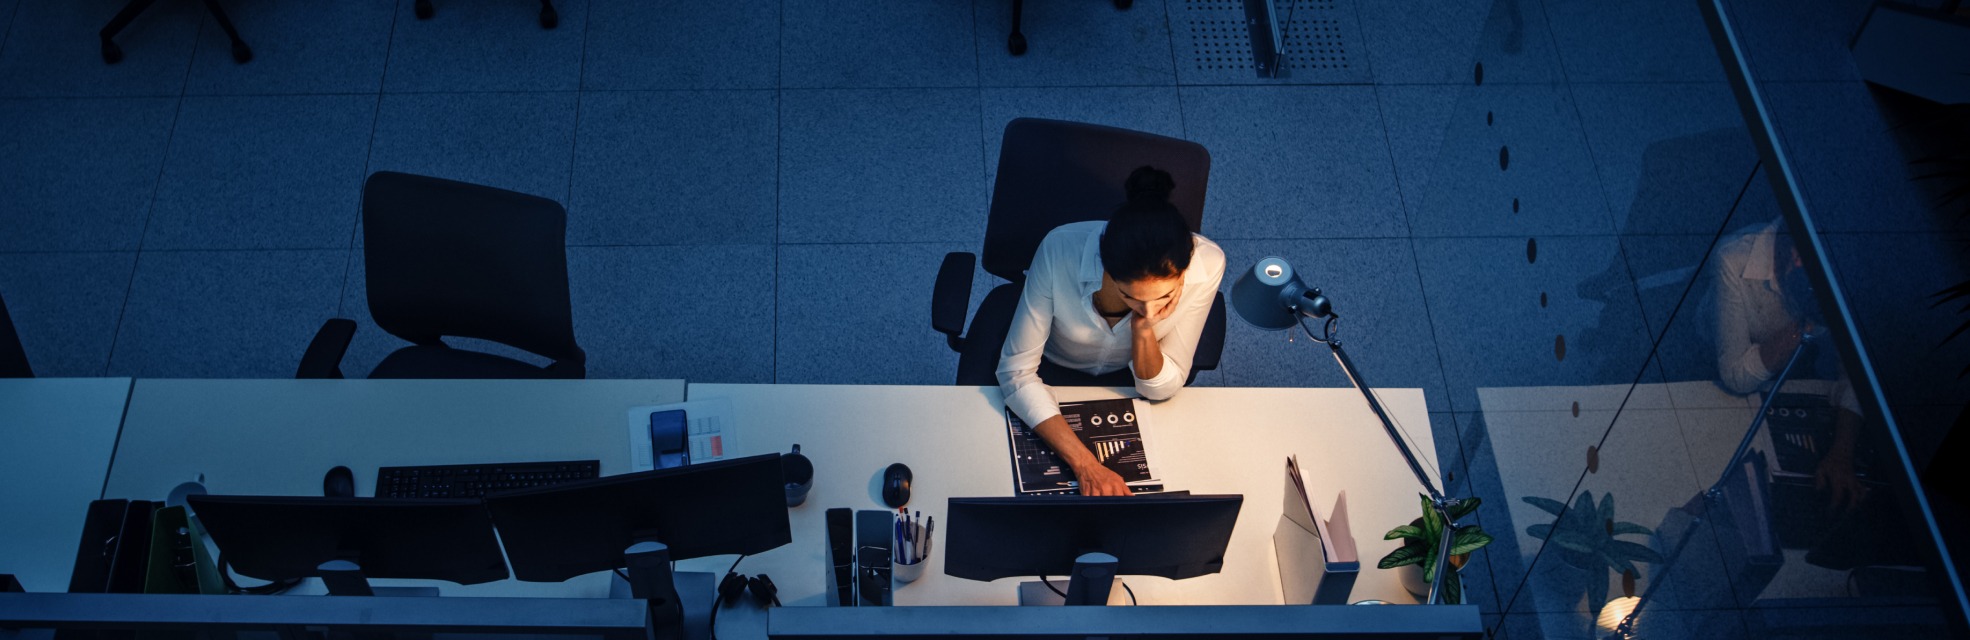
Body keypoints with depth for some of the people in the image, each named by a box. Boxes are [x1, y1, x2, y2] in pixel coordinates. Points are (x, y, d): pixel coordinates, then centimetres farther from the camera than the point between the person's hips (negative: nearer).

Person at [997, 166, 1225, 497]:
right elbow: (1016, 372, -29)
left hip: (1124, 374, 1)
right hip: (1050, 368, -1)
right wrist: (1085, 464, -39)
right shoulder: (1060, 251, -37)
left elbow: (1160, 389, -19)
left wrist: (1144, 329, -39)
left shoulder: (1206, 265, -32)